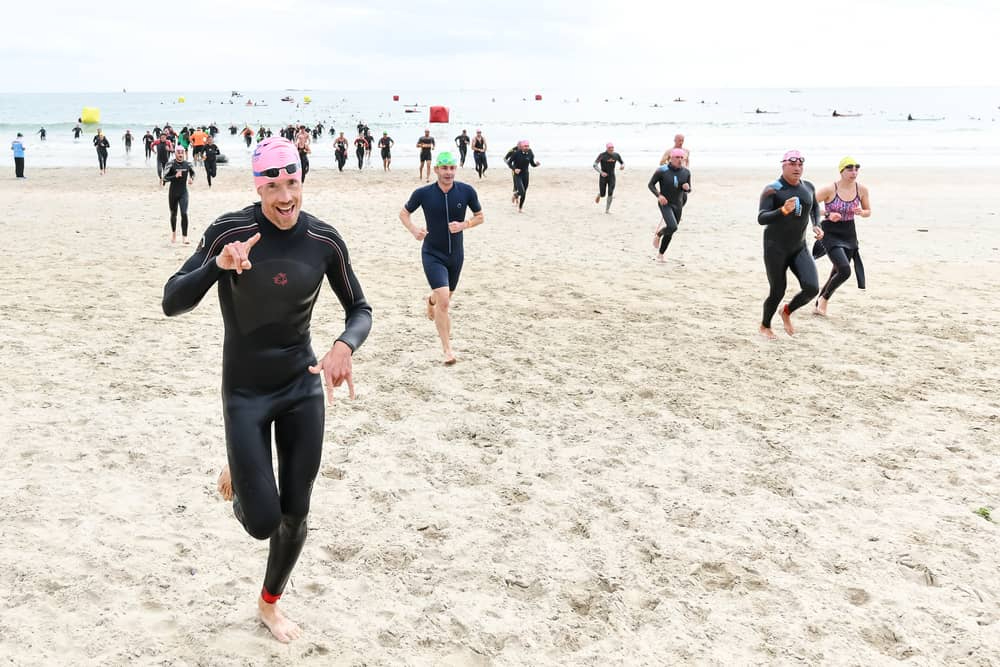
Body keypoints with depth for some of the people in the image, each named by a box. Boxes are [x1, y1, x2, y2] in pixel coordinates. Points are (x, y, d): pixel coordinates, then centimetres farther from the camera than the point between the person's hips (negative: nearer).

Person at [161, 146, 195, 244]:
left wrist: (192, 179, 0)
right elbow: (165, 178, -14)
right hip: (173, 192, -1)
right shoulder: (171, 165, -11)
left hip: (183, 192, 1)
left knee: (184, 213, -12)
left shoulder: (188, 164, -2)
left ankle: (184, 236, -10)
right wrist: (175, 176, -27)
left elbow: (192, 172, 19)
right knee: (173, 214, 14)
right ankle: (173, 233, 36)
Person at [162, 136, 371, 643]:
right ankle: (237, 479, 33)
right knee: (263, 522, -4)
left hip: (303, 387, 3)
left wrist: (345, 345, -22)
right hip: (245, 391, -3)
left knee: (295, 516, 9)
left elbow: (360, 309, 0)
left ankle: (270, 604, 36)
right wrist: (217, 264, -36)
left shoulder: (324, 241, -10)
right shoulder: (230, 232, -18)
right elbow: (171, 303, -17)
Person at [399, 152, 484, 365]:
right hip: (432, 254, -3)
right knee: (444, 301, -17)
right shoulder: (423, 193, -13)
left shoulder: (466, 191, -11)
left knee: (446, 297, 23)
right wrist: (413, 230, -17)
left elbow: (479, 216, 3)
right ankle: (447, 349, -4)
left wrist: (463, 225, -17)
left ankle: (431, 300, 61)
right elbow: (403, 213, 2)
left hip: (456, 254, 3)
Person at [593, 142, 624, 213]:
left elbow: (622, 162, 12)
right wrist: (601, 172, -30)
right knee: (602, 195, 3)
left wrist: (623, 165, -13)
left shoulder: (616, 155, -2)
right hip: (603, 177, -2)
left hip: (612, 177, 2)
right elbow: (595, 165, -16)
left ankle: (607, 209, 3)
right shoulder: (602, 155, -14)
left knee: (610, 193, -11)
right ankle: (599, 194, 41)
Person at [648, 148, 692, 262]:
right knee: (672, 227, -26)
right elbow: (651, 184, -5)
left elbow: (688, 190, 7)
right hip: (665, 204, -5)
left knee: (670, 233, 11)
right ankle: (658, 234, 8)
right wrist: (658, 195, -21)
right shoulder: (661, 171, -15)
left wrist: (687, 187, -17)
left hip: (678, 205, 5)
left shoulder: (686, 172, -3)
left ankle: (660, 254, 32)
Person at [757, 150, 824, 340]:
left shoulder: (808, 187, 4)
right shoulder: (772, 190, -14)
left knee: (812, 288, -12)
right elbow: (761, 218, -25)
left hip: (799, 248, 5)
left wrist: (816, 225, 8)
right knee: (777, 292, 1)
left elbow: (814, 207, 25)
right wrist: (783, 210, -40)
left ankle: (787, 311, 20)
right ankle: (765, 326, 31)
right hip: (775, 248, -5)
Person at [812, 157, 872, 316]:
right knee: (844, 271, -20)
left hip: (849, 234, 5)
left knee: (837, 272, 11)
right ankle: (824, 299, 6)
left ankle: (819, 305, 29)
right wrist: (827, 214, -21)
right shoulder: (830, 189, -16)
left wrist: (861, 212, -12)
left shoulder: (862, 190, -3)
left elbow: (868, 212, 11)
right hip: (831, 233, -5)